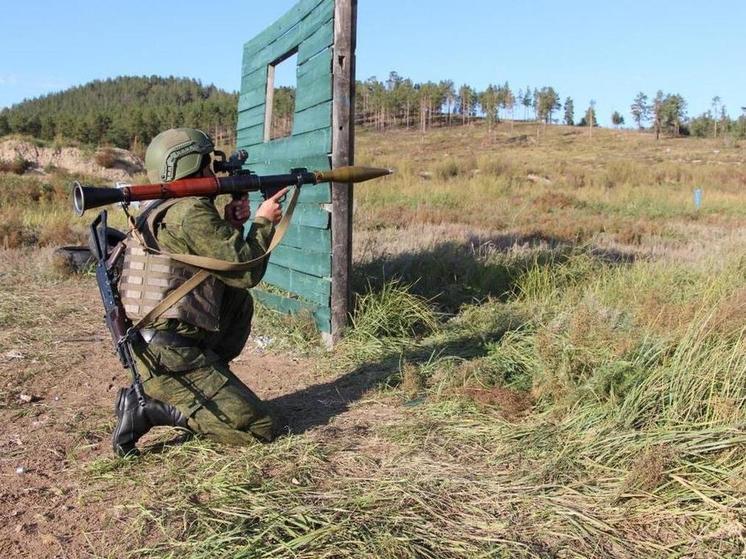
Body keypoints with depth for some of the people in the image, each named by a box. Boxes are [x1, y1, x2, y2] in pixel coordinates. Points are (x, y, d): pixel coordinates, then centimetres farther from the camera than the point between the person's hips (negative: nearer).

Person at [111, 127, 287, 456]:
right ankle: (150, 408, -9)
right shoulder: (191, 213, -16)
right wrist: (264, 221, 1)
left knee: (239, 301, 22)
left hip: (148, 348, 9)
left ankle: (207, 382, 16)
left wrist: (231, 226, 5)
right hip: (169, 358, -9)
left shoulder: (159, 212, 12)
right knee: (260, 428, -4)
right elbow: (245, 272, -13)